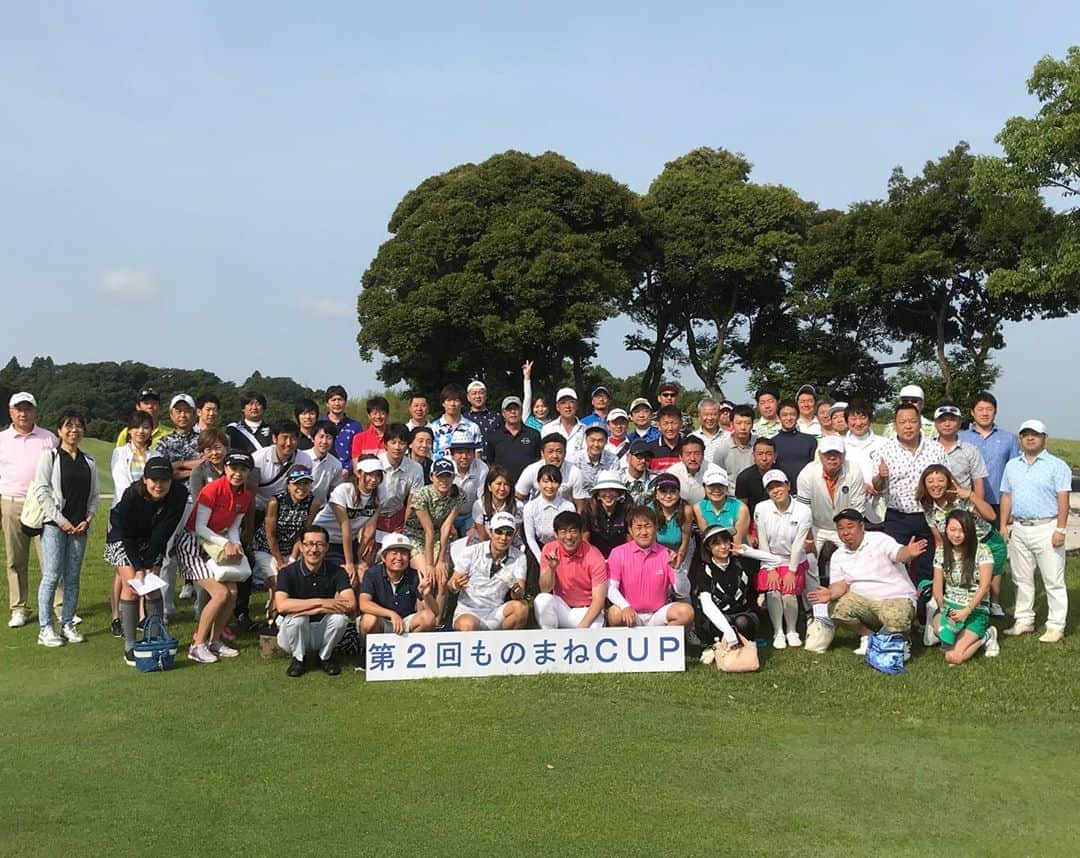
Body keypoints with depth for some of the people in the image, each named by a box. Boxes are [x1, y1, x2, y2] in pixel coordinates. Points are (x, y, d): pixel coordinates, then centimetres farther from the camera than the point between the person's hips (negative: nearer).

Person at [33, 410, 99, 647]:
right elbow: (42, 491, -6)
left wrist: (88, 519, -2)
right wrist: (61, 521, -11)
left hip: (79, 527, 4)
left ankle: (68, 625, 14)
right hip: (54, 524, -4)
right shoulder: (49, 456, 0)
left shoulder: (89, 461, 13)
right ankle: (45, 628, 2)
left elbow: (94, 494, 13)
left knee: (73, 578, 7)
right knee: (51, 576, -6)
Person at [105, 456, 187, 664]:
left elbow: (164, 533, -23)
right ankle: (129, 646, -5)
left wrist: (149, 565, -24)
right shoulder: (131, 495, -33)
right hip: (122, 537, -2)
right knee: (131, 585, -10)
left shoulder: (178, 495, -28)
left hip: (153, 541, 2)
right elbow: (126, 535, -24)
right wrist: (139, 568, -25)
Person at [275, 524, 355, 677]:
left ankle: (326, 656, 1)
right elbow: (282, 606, -29)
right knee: (297, 616, -32)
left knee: (340, 617, -27)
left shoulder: (336, 571, -8)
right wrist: (321, 602, -30)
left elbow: (350, 604, -22)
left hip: (323, 633, 1)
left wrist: (310, 610, -28)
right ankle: (298, 658, -3)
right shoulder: (288, 572, -12)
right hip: (294, 635, -1)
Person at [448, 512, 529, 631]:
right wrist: (456, 585, -28)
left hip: (495, 614, 3)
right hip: (468, 611, -3)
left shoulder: (519, 558, 0)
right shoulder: (470, 552, -5)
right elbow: (450, 586, -3)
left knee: (521, 606, -27)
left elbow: (520, 595, -10)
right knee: (467, 625, -38)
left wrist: (516, 589, -34)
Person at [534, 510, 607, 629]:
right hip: (561, 608, 3)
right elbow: (545, 590, -7)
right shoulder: (549, 550, -5)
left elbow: (598, 600, -16)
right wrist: (551, 568, -26)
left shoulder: (594, 557, -15)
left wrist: (582, 628, -27)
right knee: (542, 599, -27)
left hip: (586, 611, -3)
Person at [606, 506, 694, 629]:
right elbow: (610, 587, -10)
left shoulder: (666, 554, 0)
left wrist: (677, 569, -21)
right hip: (631, 614, -2)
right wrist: (625, 607, -28)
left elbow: (683, 593, -3)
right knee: (615, 613, -34)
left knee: (686, 612, -23)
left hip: (658, 615, 2)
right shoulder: (618, 553, -3)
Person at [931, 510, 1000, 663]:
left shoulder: (981, 551, -9)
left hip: (976, 610, -4)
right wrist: (944, 610, -13)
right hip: (949, 607, 4)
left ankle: (985, 637, 8)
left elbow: (984, 587, -14)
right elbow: (937, 586, 2)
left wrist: (966, 611, -22)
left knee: (953, 657, -22)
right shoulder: (941, 551, 3)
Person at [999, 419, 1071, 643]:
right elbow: (1006, 497, 15)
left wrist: (1060, 529, -14)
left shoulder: (1057, 465, -3)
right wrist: (1003, 525, 9)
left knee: (1053, 581, -1)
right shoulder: (1012, 466, 13)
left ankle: (1056, 626, 5)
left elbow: (1063, 499, -8)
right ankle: (1024, 620, 22)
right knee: (1022, 579, 12)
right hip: (1019, 529, 5)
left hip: (1046, 529, -5)